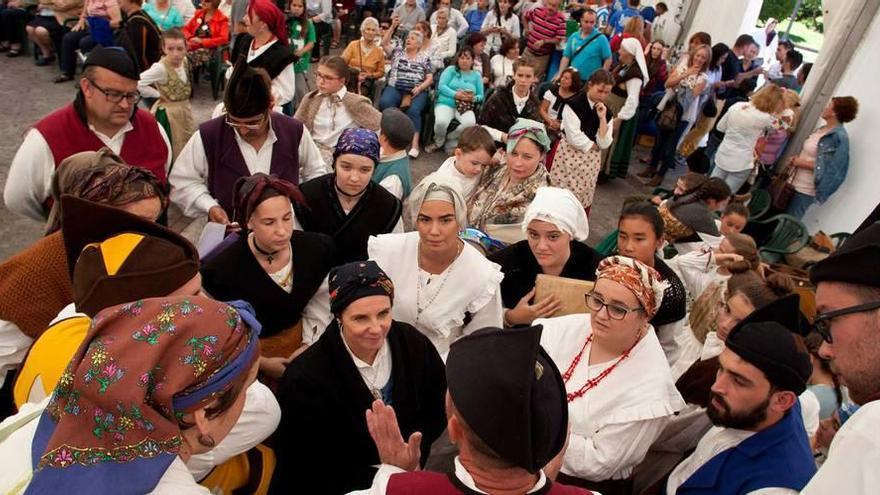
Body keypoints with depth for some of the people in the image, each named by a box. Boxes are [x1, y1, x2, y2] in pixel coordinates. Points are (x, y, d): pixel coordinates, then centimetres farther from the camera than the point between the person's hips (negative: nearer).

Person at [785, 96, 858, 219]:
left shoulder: (839, 137, -16)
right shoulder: (822, 129, 10)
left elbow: (831, 168, -22)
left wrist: (802, 163, -17)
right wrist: (797, 159, 0)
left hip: (805, 190, -8)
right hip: (795, 183, 8)